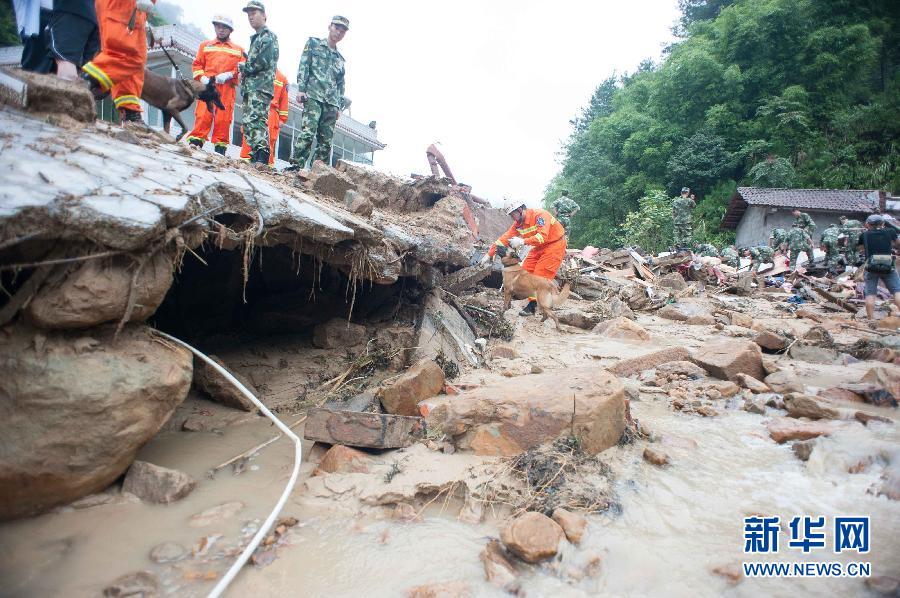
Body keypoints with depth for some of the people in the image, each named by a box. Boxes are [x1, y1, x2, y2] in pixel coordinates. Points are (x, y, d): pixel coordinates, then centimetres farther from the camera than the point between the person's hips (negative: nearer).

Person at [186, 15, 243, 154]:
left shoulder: (238, 50, 18)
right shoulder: (205, 45, 22)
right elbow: (197, 64, 17)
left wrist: (229, 75, -10)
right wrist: (202, 77, -3)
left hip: (228, 87, -1)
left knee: (223, 117, -6)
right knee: (203, 114, -11)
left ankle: (220, 146, -2)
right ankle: (196, 141, -12)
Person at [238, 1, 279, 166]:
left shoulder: (268, 36, 0)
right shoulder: (255, 38, 28)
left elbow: (263, 62, -13)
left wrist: (244, 67, -1)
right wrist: (244, 69, 9)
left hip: (261, 86, -10)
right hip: (249, 86, 10)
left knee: (256, 120, -20)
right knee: (248, 122, 6)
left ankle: (262, 157, -28)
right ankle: (255, 157, 6)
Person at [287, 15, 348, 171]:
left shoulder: (340, 59, 26)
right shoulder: (313, 43, 14)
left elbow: (340, 84, 24)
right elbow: (303, 66, 3)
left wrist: (340, 106, 14)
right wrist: (301, 89, -10)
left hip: (331, 103, 5)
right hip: (313, 96, -5)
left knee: (326, 140, -2)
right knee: (308, 132, -20)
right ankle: (296, 166, -21)